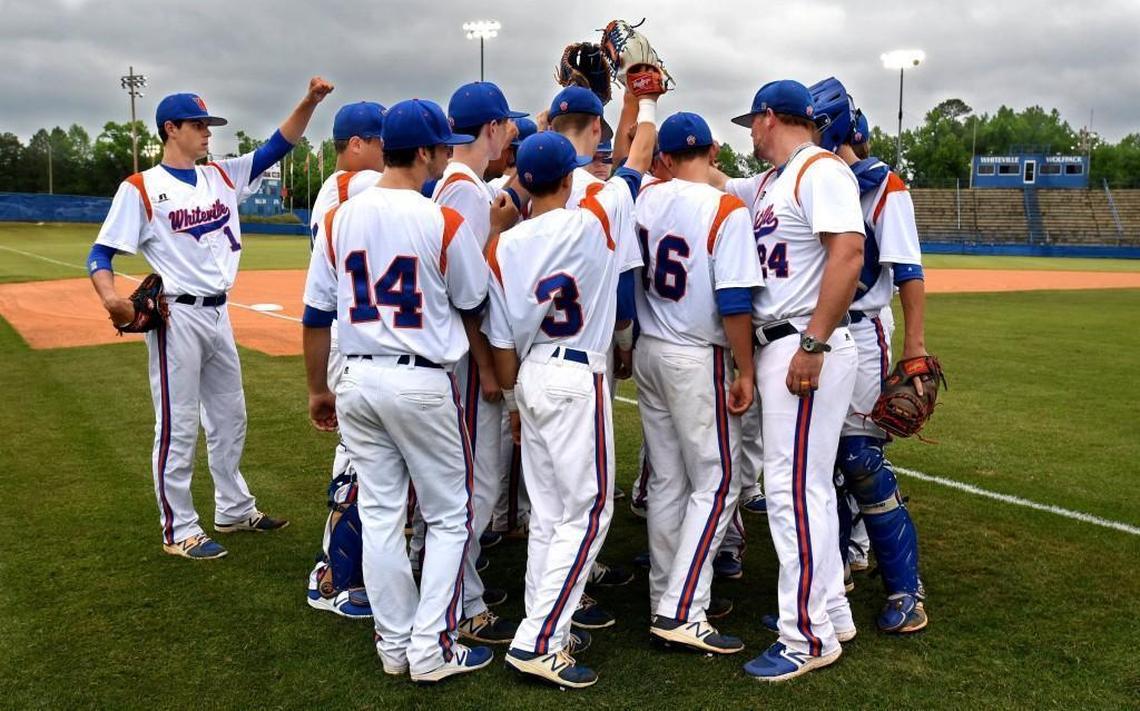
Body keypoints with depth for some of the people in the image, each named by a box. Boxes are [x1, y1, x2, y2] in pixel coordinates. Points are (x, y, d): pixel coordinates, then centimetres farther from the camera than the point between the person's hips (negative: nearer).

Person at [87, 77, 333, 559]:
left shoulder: (222, 176, 9)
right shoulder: (141, 188, -8)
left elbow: (277, 146, 6)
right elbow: (101, 253, -11)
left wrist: (309, 101, -8)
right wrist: (110, 297, -31)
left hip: (218, 315, 7)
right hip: (176, 317, -7)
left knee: (229, 418, 17)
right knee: (177, 428, 0)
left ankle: (234, 510, 32)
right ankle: (178, 530, 12)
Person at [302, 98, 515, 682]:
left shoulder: (339, 219, 2)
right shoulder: (443, 222, -12)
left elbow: (316, 315, 6)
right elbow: (474, 306, 2)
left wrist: (318, 389, 17)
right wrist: (499, 233, 13)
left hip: (356, 381, 5)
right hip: (422, 383, -5)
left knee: (379, 514, 13)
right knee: (448, 518, 10)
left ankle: (394, 644, 24)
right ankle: (432, 649, 12)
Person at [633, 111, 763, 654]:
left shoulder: (643, 198, -1)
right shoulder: (726, 209, -15)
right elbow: (734, 302, -17)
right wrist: (744, 372, -13)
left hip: (647, 353, 7)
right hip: (697, 359, -6)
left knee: (666, 480, 14)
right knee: (716, 482, 1)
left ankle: (664, 600, 22)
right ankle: (682, 611, -3)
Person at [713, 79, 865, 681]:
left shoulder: (821, 170, -11)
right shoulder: (767, 184, 18)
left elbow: (848, 253, -22)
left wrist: (813, 345, -25)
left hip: (809, 348, -10)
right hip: (777, 346, 10)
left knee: (793, 486, -8)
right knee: (809, 483, 15)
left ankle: (809, 636, 2)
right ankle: (830, 611, 27)